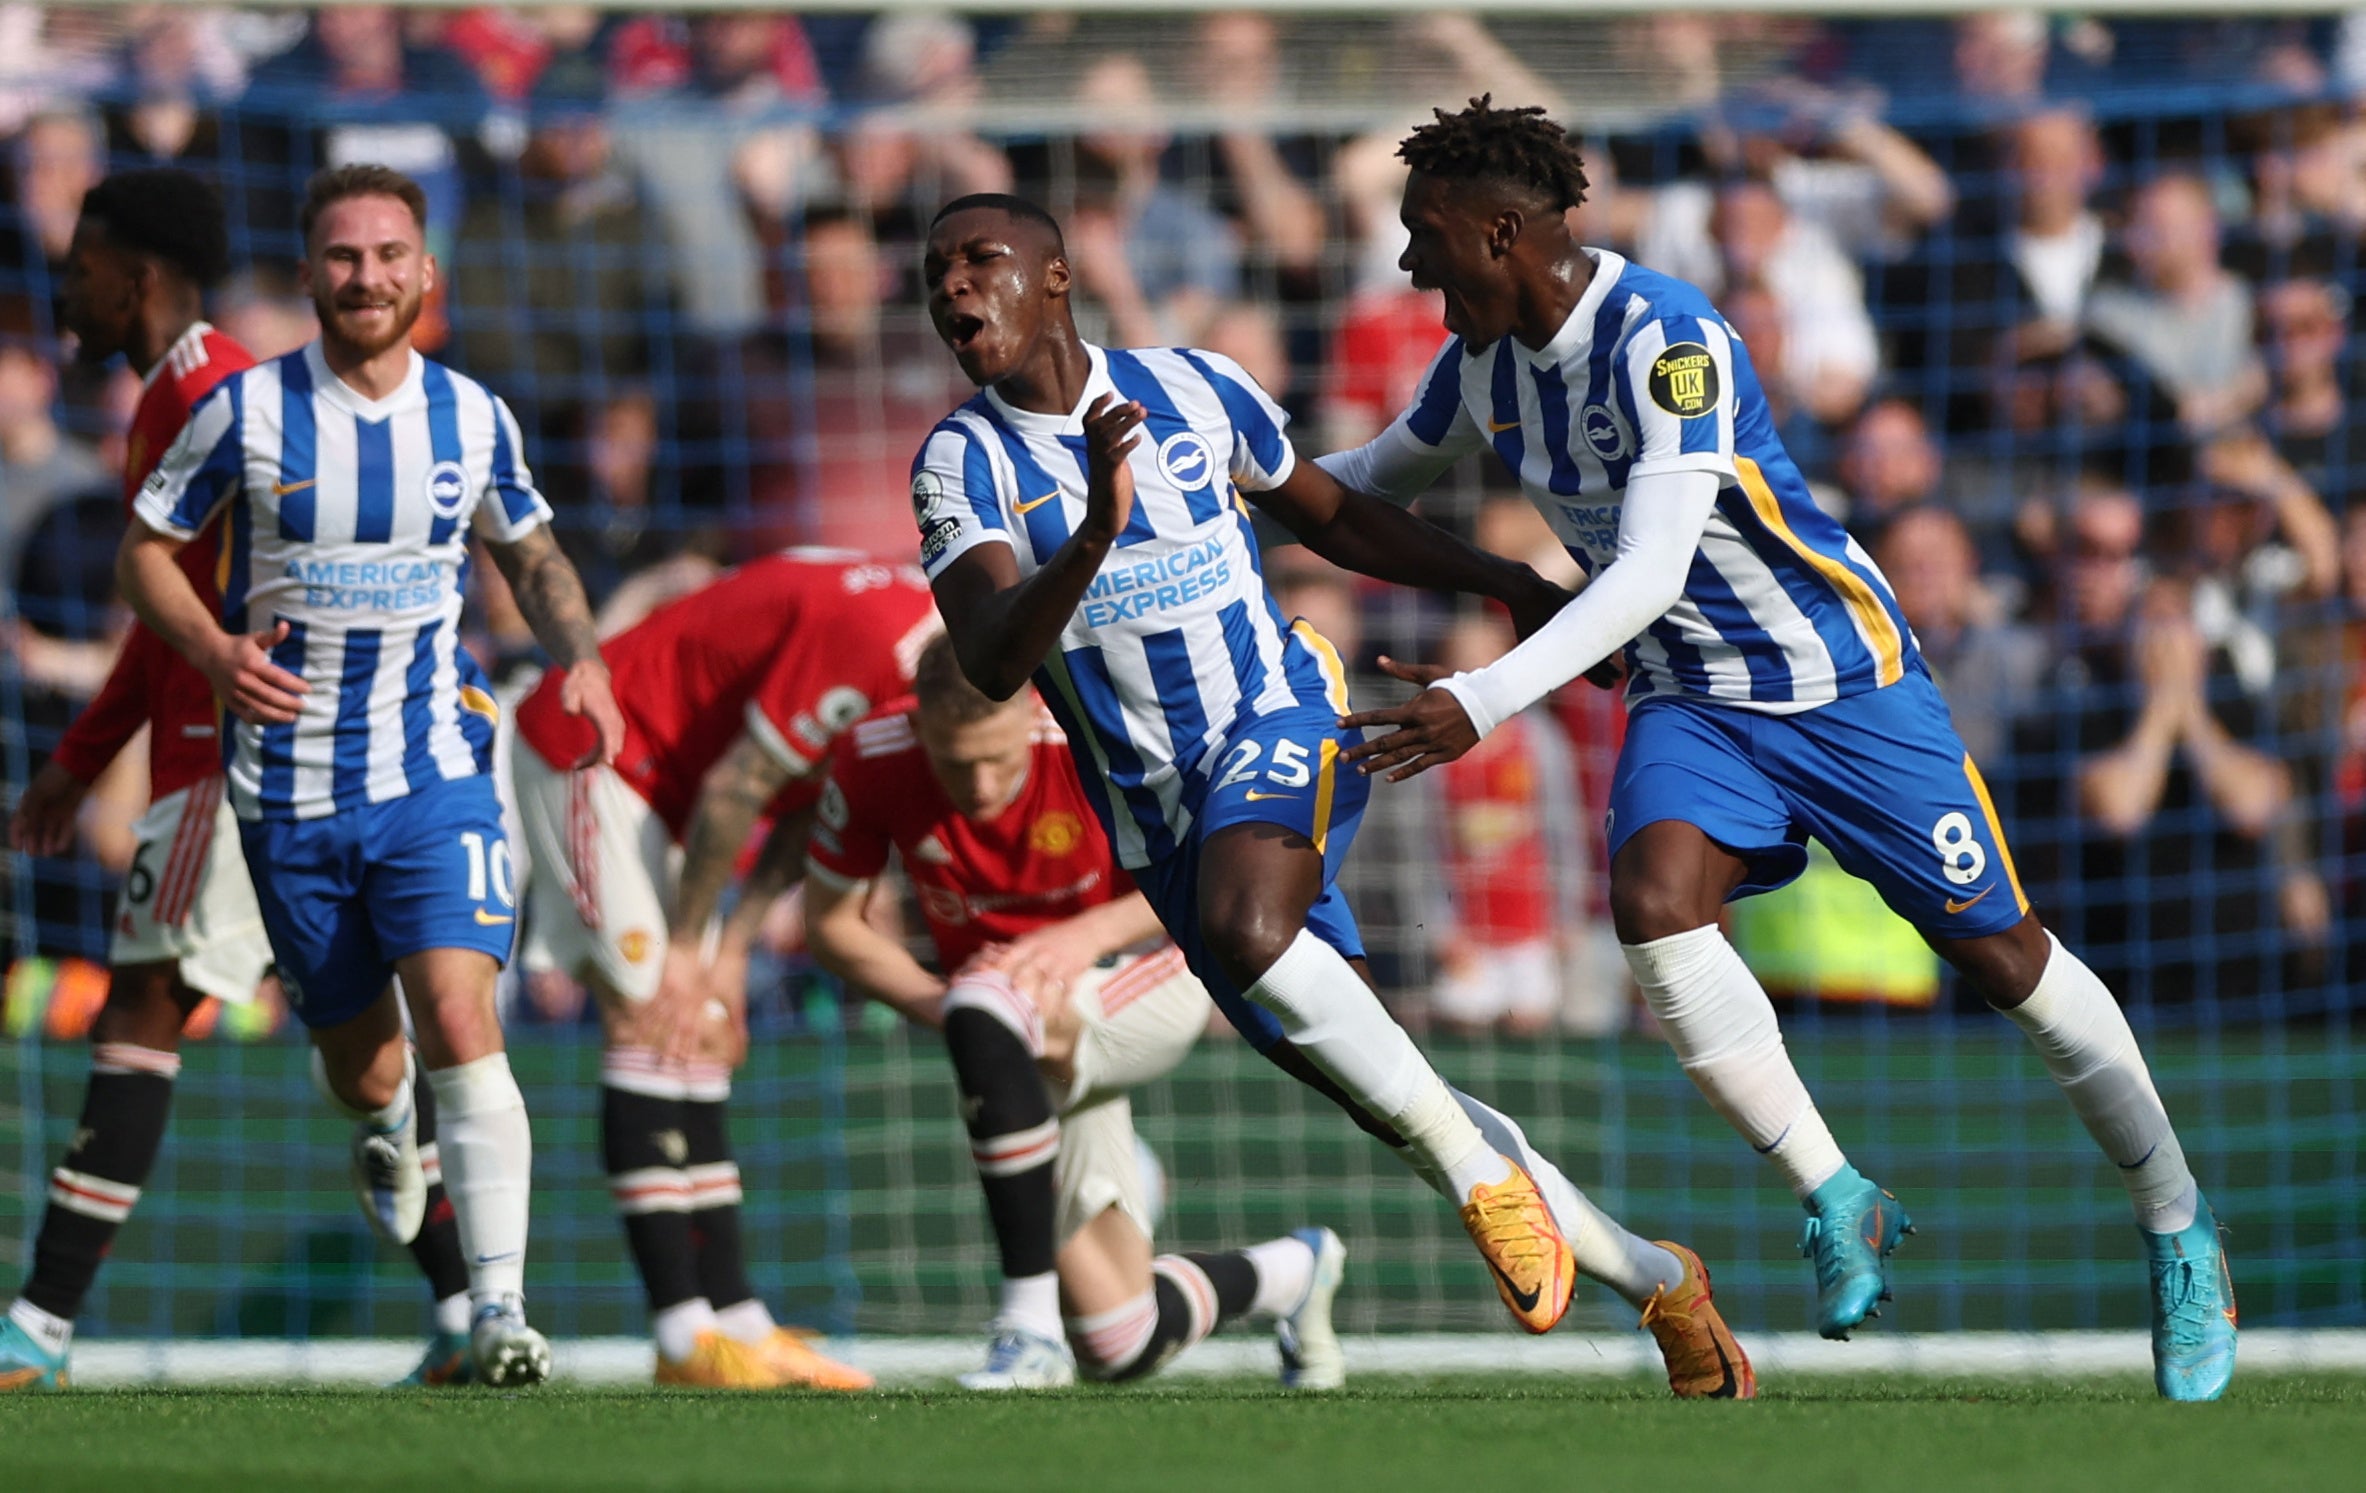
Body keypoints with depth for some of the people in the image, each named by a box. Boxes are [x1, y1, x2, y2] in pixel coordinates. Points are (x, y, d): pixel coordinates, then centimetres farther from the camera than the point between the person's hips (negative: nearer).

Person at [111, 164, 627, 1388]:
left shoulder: (472, 418, 1)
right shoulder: (248, 412, -6)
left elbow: (532, 551, 18)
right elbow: (145, 551, 2)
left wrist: (580, 655, -2)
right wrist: (215, 651, -17)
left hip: (434, 771, 0)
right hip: (290, 788, 0)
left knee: (459, 1022, -20)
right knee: (361, 1067, 9)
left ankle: (500, 1308, -20)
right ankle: (383, 1127, 48)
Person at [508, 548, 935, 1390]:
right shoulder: (873, 637, -29)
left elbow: (807, 806, 8)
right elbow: (736, 791, -22)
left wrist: (732, 948, 2)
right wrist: (686, 947, -10)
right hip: (587, 752, -10)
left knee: (705, 1040, 6)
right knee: (650, 1025, -15)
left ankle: (733, 1316, 4)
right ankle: (683, 1331, -19)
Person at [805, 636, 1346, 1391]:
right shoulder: (873, 763, -19)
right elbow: (830, 924, -6)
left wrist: (1090, 935, -33)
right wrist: (937, 1006, -21)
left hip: (1141, 979, -4)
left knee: (984, 1014, -40)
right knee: (1124, 1345, -4)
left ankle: (1031, 1324, -33)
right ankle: (1290, 1272, 31)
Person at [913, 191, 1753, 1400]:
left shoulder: (1192, 392, -2)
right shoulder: (965, 464, -7)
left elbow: (1328, 516, 18)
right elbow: (991, 666, -23)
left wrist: (1508, 586, 17)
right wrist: (1095, 536, -39)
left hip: (1284, 721, -2)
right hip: (1163, 820, 2)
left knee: (1242, 927, -36)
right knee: (1390, 1108, 3)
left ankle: (1479, 1167, -23)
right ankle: (1654, 1279, 18)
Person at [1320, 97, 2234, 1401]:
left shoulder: (1663, 342, -27)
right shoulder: (1485, 358, -1)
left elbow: (1647, 575, -35)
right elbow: (1377, 480, 19)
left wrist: (1485, 703, -43)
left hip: (1844, 679, -6)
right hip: (1692, 703, 6)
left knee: (2000, 958, 1)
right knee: (1653, 902, -24)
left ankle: (2179, 1235, 18)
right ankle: (1837, 1204, -12)